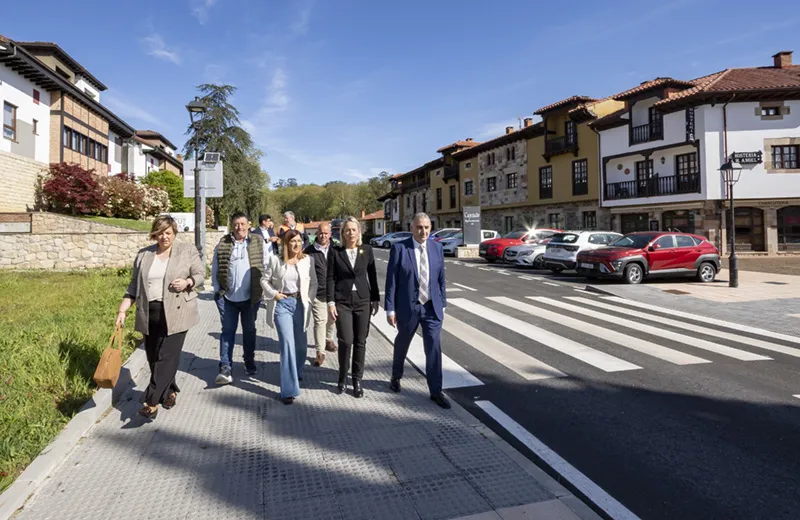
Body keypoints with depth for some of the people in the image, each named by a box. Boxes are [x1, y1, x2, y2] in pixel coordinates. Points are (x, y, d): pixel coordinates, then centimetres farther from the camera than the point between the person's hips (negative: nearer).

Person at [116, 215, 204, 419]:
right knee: (153, 357, 11)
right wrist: (122, 310, 3)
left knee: (167, 357, -8)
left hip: (176, 313, -4)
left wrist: (187, 282, -19)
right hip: (149, 314, 4)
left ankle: (152, 402, -3)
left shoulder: (188, 251, 0)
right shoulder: (143, 255, 9)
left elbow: (201, 274, 2)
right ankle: (169, 391, 31)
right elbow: (134, 285, 10)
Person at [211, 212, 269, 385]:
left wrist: (263, 288, -1)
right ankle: (225, 368, 5)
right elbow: (215, 269, 5)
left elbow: (266, 265, 3)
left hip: (251, 297, 1)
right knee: (227, 331, 2)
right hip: (227, 296, 0)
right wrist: (217, 290, 0)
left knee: (249, 330, 14)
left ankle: (250, 362, 30)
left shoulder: (258, 242, 0)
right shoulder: (222, 244, 0)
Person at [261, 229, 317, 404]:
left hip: (300, 304, 3)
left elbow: (314, 283, 7)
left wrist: (309, 299, -3)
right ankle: (289, 389, -3)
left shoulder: (308, 260, 0)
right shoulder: (275, 260, -3)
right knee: (287, 344, -10)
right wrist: (273, 294, -7)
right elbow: (265, 280, 6)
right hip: (282, 304, -2)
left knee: (301, 344, 16)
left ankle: (297, 373, 47)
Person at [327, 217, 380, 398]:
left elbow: (372, 275, 8)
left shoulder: (367, 250, 3)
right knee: (346, 341, -7)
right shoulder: (335, 252, -1)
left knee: (360, 342, 6)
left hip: (363, 301, 2)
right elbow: (330, 278, -1)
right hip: (342, 301, -2)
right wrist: (331, 302, -7)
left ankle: (357, 379, 20)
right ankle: (342, 377, 17)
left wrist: (376, 299, 7)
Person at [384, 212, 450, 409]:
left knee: (434, 348, -1)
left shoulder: (437, 247, 1)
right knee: (402, 343, 19)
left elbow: (441, 278, 8)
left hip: (432, 307, 2)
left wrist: (442, 303, 8)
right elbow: (391, 281, -10)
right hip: (407, 307, -2)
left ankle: (436, 391, 12)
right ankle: (396, 376, 45)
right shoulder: (399, 248, -11)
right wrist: (390, 309, -11)